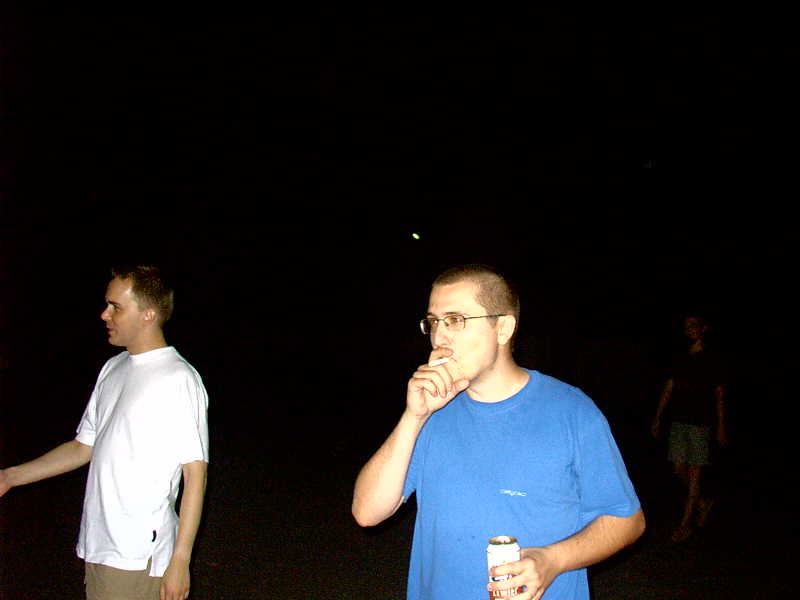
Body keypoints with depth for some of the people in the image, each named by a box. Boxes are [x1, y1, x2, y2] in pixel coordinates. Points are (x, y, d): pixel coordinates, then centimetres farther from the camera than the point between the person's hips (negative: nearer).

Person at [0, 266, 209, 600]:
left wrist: (179, 561, -16)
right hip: (97, 542, 7)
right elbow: (84, 447, 17)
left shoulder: (179, 379, -16)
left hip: (138, 554, -7)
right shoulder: (113, 368, 9)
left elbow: (195, 473, -16)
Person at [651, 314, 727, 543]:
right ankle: (704, 501, 32)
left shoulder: (712, 360, -2)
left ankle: (687, 523, 4)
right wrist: (657, 418, 11)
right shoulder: (679, 359, 11)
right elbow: (668, 389, 14)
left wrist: (721, 427, -4)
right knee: (679, 469, 6)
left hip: (700, 423, -5)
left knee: (695, 472, -2)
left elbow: (719, 395, -1)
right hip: (678, 421, 5)